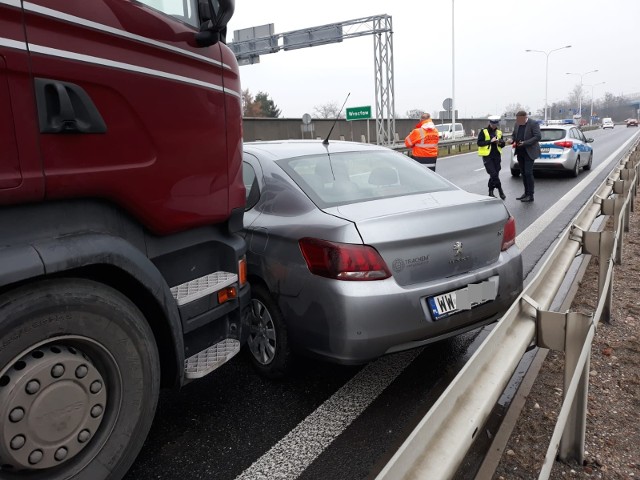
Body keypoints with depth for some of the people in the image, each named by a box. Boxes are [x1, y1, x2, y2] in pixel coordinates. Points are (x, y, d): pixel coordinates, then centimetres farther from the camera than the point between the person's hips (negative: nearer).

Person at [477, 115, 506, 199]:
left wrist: (500, 142, -7)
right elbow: (479, 143, -10)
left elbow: (503, 144, 16)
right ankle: (500, 191, -1)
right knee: (493, 174, -12)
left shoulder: (499, 132, 11)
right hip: (487, 156, -5)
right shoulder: (483, 131, -4)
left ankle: (491, 192, 17)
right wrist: (490, 141, -18)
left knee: (495, 175, 6)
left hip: (497, 156, 5)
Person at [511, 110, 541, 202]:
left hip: (529, 152, -7)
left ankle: (530, 195, -4)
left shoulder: (533, 124, -11)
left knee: (528, 173, -10)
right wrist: (513, 140, -1)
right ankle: (526, 193, 21)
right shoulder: (517, 124, 9)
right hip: (520, 152, 7)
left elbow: (538, 136, -16)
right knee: (523, 173, 11)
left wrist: (525, 143, -22)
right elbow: (514, 135, 21)